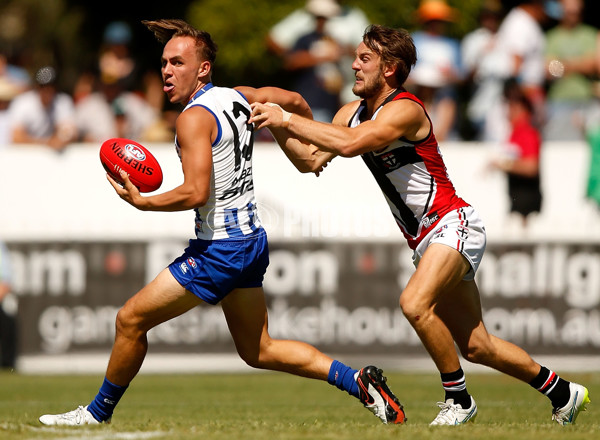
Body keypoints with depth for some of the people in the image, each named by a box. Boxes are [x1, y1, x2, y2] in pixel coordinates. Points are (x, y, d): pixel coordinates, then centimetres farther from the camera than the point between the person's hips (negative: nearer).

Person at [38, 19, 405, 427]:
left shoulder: (195, 117, -17)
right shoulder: (236, 98, 8)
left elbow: (196, 192, -27)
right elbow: (294, 101, 24)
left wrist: (141, 202, -16)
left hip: (219, 249, -9)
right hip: (251, 241, 9)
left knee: (131, 319, 0)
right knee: (259, 351, 17)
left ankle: (98, 412, 10)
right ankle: (360, 382, 10)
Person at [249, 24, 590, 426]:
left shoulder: (404, 110, -19)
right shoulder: (353, 113, 7)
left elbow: (348, 144, -34)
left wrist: (287, 118, -29)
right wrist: (278, 125, -11)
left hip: (453, 225, -9)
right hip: (425, 240, 9)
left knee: (415, 303, -31)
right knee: (476, 347, 11)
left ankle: (459, 399, -15)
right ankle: (563, 393, 28)